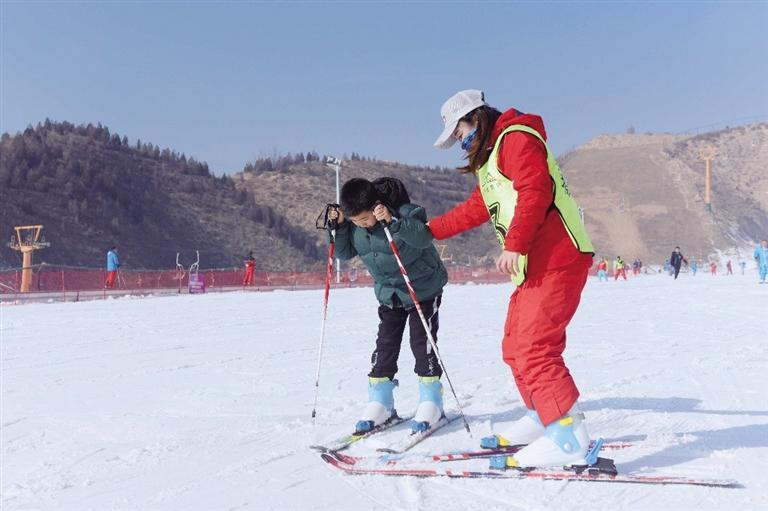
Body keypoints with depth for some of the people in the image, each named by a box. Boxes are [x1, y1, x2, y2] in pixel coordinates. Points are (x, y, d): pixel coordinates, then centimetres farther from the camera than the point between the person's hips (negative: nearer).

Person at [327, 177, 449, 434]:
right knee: (385, 345, 3)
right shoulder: (354, 226, -8)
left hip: (423, 289, -5)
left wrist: (392, 221, -48)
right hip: (388, 294, 5)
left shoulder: (405, 212, -25)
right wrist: (338, 226, -14)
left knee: (422, 343, -6)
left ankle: (431, 402, 7)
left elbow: (424, 238, -38)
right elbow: (345, 252, 2)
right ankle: (380, 404, 12)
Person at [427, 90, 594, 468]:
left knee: (533, 347, -16)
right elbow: (476, 208, 33)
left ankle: (567, 436, -13)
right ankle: (542, 417, 26)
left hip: (556, 259, -11)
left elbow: (534, 192, -20)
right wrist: (429, 229, 35)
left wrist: (514, 245, -28)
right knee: (515, 347, 14)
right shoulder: (490, 157, 26)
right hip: (533, 266, 11)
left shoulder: (515, 138, -5)